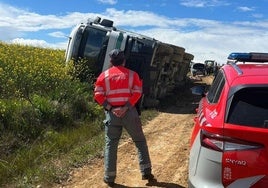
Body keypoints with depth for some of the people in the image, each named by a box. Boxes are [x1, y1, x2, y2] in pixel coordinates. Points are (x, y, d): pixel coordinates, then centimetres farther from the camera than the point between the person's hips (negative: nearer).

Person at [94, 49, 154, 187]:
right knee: (140, 141, 14)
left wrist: (110, 109, -7)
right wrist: (126, 108, -13)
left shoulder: (104, 75, 7)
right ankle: (146, 172, 13)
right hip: (129, 112, 0)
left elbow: (98, 95, -3)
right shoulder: (132, 74, 6)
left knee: (110, 144, 10)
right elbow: (137, 93, -7)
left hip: (112, 114, 1)